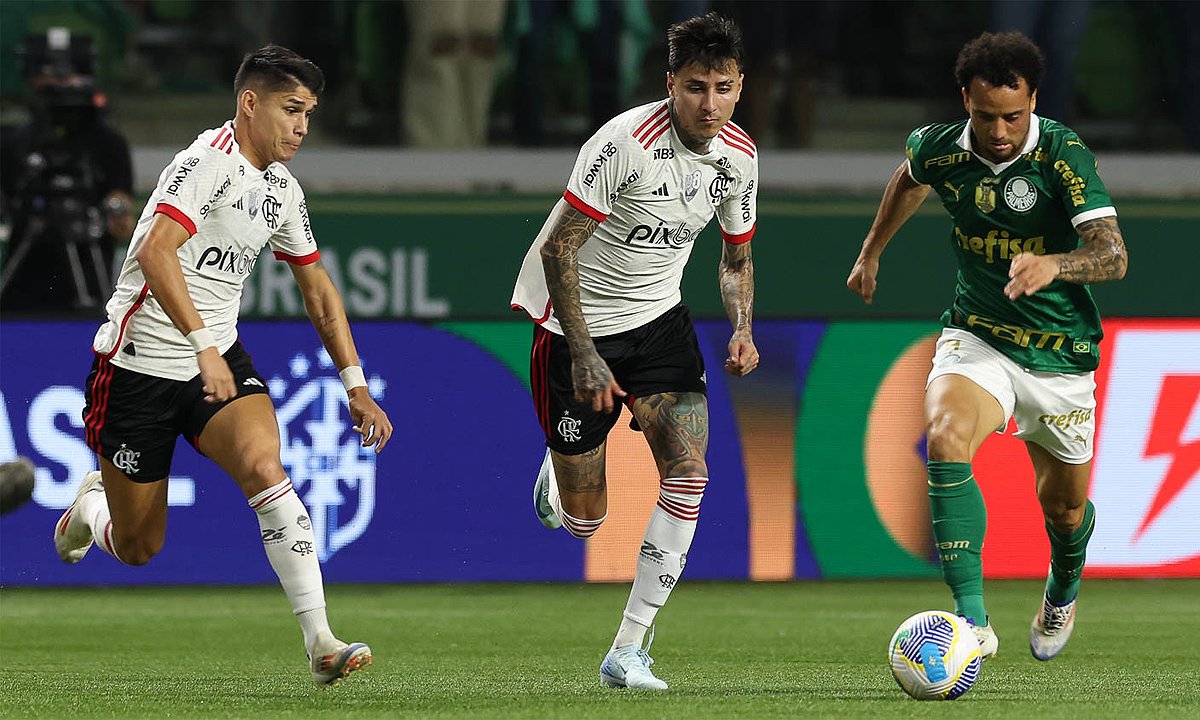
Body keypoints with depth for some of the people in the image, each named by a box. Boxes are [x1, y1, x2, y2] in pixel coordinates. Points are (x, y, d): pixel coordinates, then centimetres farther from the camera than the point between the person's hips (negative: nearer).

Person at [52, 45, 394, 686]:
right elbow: (156, 254, -31)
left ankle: (319, 641, -29)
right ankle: (92, 505, 42)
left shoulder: (282, 189, 8)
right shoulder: (210, 160, -17)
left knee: (265, 468, -24)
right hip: (140, 364, -6)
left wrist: (356, 387, 15)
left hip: (220, 361, 6)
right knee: (138, 550, 4)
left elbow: (319, 294, 20)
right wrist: (203, 349, -37)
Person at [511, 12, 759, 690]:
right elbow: (558, 248, -22)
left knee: (689, 469, -16)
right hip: (578, 322, -5)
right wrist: (584, 354, -25)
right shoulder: (627, 142, -25)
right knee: (583, 521, 0)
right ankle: (560, 473, 42)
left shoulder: (739, 155, -4)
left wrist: (743, 328, -7)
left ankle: (628, 651, -8)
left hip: (658, 317, 5)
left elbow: (737, 256, 13)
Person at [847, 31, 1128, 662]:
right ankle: (971, 621, -34)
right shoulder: (939, 149, -8)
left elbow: (1113, 254, -30)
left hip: (1059, 353, -1)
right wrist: (871, 251, 28)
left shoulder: (1063, 155, -20)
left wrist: (1052, 264, -50)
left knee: (1064, 508, 14)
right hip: (976, 337, 1)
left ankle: (1062, 590, 52)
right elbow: (909, 180, 19)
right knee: (945, 438, -31)